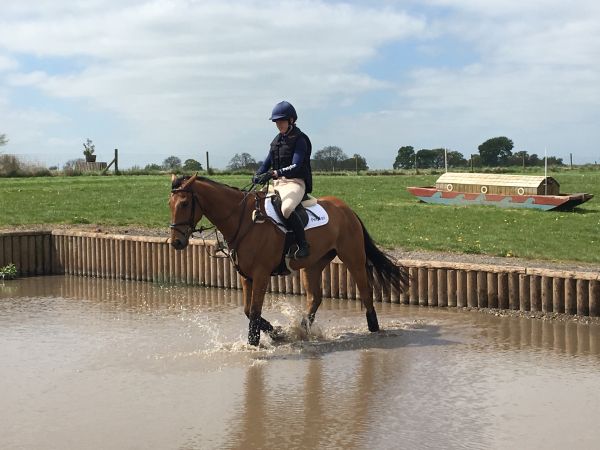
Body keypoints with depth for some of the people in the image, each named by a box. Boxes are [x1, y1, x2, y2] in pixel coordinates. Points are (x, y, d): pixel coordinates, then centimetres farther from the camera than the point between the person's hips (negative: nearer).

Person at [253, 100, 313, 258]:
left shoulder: (299, 140, -6)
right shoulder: (277, 140, 16)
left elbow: (295, 167, -18)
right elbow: (267, 163, 17)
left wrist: (274, 173, -32)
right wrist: (258, 176, -5)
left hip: (295, 182, -9)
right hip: (278, 183, 9)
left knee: (286, 208, -37)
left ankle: (303, 245, -28)